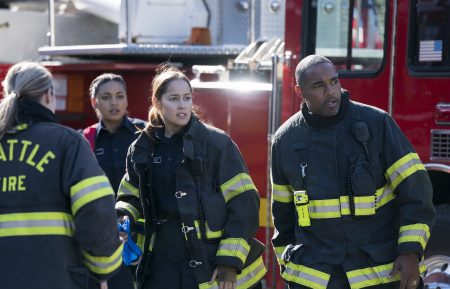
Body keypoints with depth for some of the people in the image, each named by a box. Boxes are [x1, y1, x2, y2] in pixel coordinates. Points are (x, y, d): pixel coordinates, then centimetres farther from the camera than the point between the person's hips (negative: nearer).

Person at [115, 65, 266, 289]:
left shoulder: (216, 142, -6)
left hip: (213, 268, -4)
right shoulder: (142, 149, 8)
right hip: (163, 264, 4)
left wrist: (230, 260, -13)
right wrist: (123, 216, -3)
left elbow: (243, 201, -8)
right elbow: (131, 196, 21)